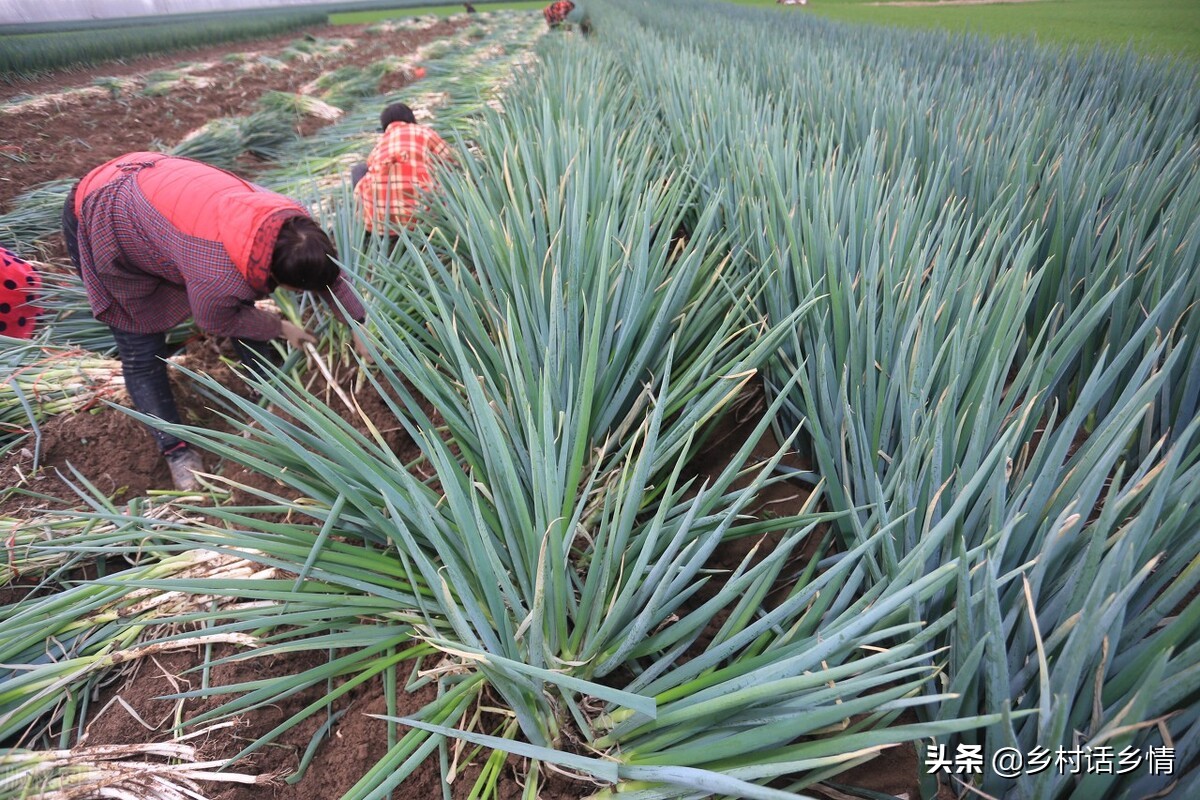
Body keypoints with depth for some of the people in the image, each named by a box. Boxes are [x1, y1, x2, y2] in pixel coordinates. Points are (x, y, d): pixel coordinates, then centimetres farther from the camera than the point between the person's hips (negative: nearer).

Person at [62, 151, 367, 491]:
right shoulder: (219, 279, -41)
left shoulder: (289, 221, -21)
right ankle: (176, 451, 10)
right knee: (142, 353, -5)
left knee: (240, 307, 7)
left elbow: (329, 269, -1)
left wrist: (358, 324, 5)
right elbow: (218, 322, -16)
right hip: (99, 219, -7)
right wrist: (281, 328, -4)